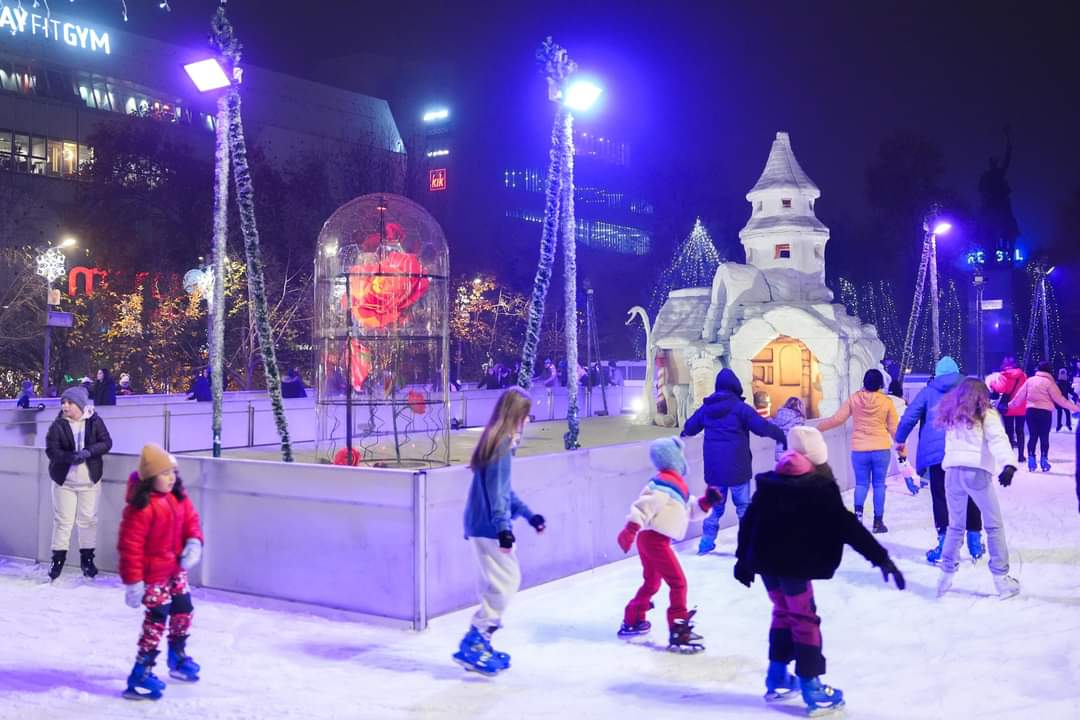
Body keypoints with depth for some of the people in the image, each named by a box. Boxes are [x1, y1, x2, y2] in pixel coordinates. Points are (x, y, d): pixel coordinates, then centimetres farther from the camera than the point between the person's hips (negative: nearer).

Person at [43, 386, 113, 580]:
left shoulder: (94, 421, -4)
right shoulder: (57, 425, -7)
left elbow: (106, 443, -8)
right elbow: (51, 450, -14)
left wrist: (88, 452, -25)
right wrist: (71, 457, -30)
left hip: (90, 479, 1)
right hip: (64, 480, -1)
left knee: (88, 519, 8)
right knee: (63, 520, 3)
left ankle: (87, 557, 21)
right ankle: (58, 558, 14)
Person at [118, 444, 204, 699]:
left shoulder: (179, 497, -1)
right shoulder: (141, 507, -26)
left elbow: (190, 519, 8)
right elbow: (130, 545, -23)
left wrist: (194, 542, -13)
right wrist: (133, 581, -21)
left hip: (176, 569, 9)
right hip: (153, 574, -8)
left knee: (183, 611, 19)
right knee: (157, 620, -7)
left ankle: (178, 657, 42)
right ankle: (140, 676, 3)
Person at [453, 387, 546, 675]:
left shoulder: (497, 441, 16)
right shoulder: (502, 444, -14)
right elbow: (496, 490, -20)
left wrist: (529, 514, 25)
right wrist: (503, 527, -24)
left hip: (481, 525, 10)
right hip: (489, 526, -10)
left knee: (497, 584, 14)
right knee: (506, 582, -7)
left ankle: (481, 644, 21)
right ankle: (472, 645, -5)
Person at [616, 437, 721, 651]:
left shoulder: (675, 484, 15)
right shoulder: (664, 485, -18)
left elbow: (691, 511, 18)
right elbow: (642, 507, -25)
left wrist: (706, 501, 1)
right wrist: (629, 532, -31)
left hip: (653, 540, 11)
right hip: (654, 540, -11)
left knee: (652, 582, 23)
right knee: (678, 583, -8)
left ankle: (632, 622, 36)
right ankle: (678, 633, -6)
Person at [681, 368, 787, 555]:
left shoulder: (706, 407, 6)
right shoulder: (739, 407, -11)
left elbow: (690, 426, 19)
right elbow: (761, 426, -16)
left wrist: (685, 433, 42)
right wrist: (781, 435, -2)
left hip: (713, 466, 5)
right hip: (736, 466, -5)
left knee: (714, 504, 16)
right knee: (744, 505, 7)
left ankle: (706, 542, 17)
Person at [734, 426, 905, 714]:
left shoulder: (768, 482, 6)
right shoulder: (820, 488, -9)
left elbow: (749, 521, 10)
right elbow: (848, 526, -12)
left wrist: (743, 558, 19)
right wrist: (880, 557, -11)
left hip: (765, 560, 6)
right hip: (794, 564, -5)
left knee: (783, 612, 21)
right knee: (804, 620, 5)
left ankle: (777, 680, 27)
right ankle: (813, 690, 8)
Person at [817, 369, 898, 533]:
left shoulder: (853, 399, -3)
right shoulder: (887, 402, -2)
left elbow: (837, 419, -1)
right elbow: (894, 428, 2)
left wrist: (818, 427, 12)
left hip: (859, 450, 0)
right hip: (881, 449, 0)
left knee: (861, 483, 11)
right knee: (879, 484, 9)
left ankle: (858, 511, -13)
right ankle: (878, 521, 10)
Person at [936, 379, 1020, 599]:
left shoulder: (952, 415, 23)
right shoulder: (986, 415, 4)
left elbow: (950, 444, 12)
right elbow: (998, 440, -12)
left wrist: (953, 463, 8)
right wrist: (1008, 465, -24)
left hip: (953, 471, 4)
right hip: (977, 472, -4)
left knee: (955, 526, 15)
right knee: (994, 525, 7)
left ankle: (946, 574, 15)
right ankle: (1001, 578, 6)